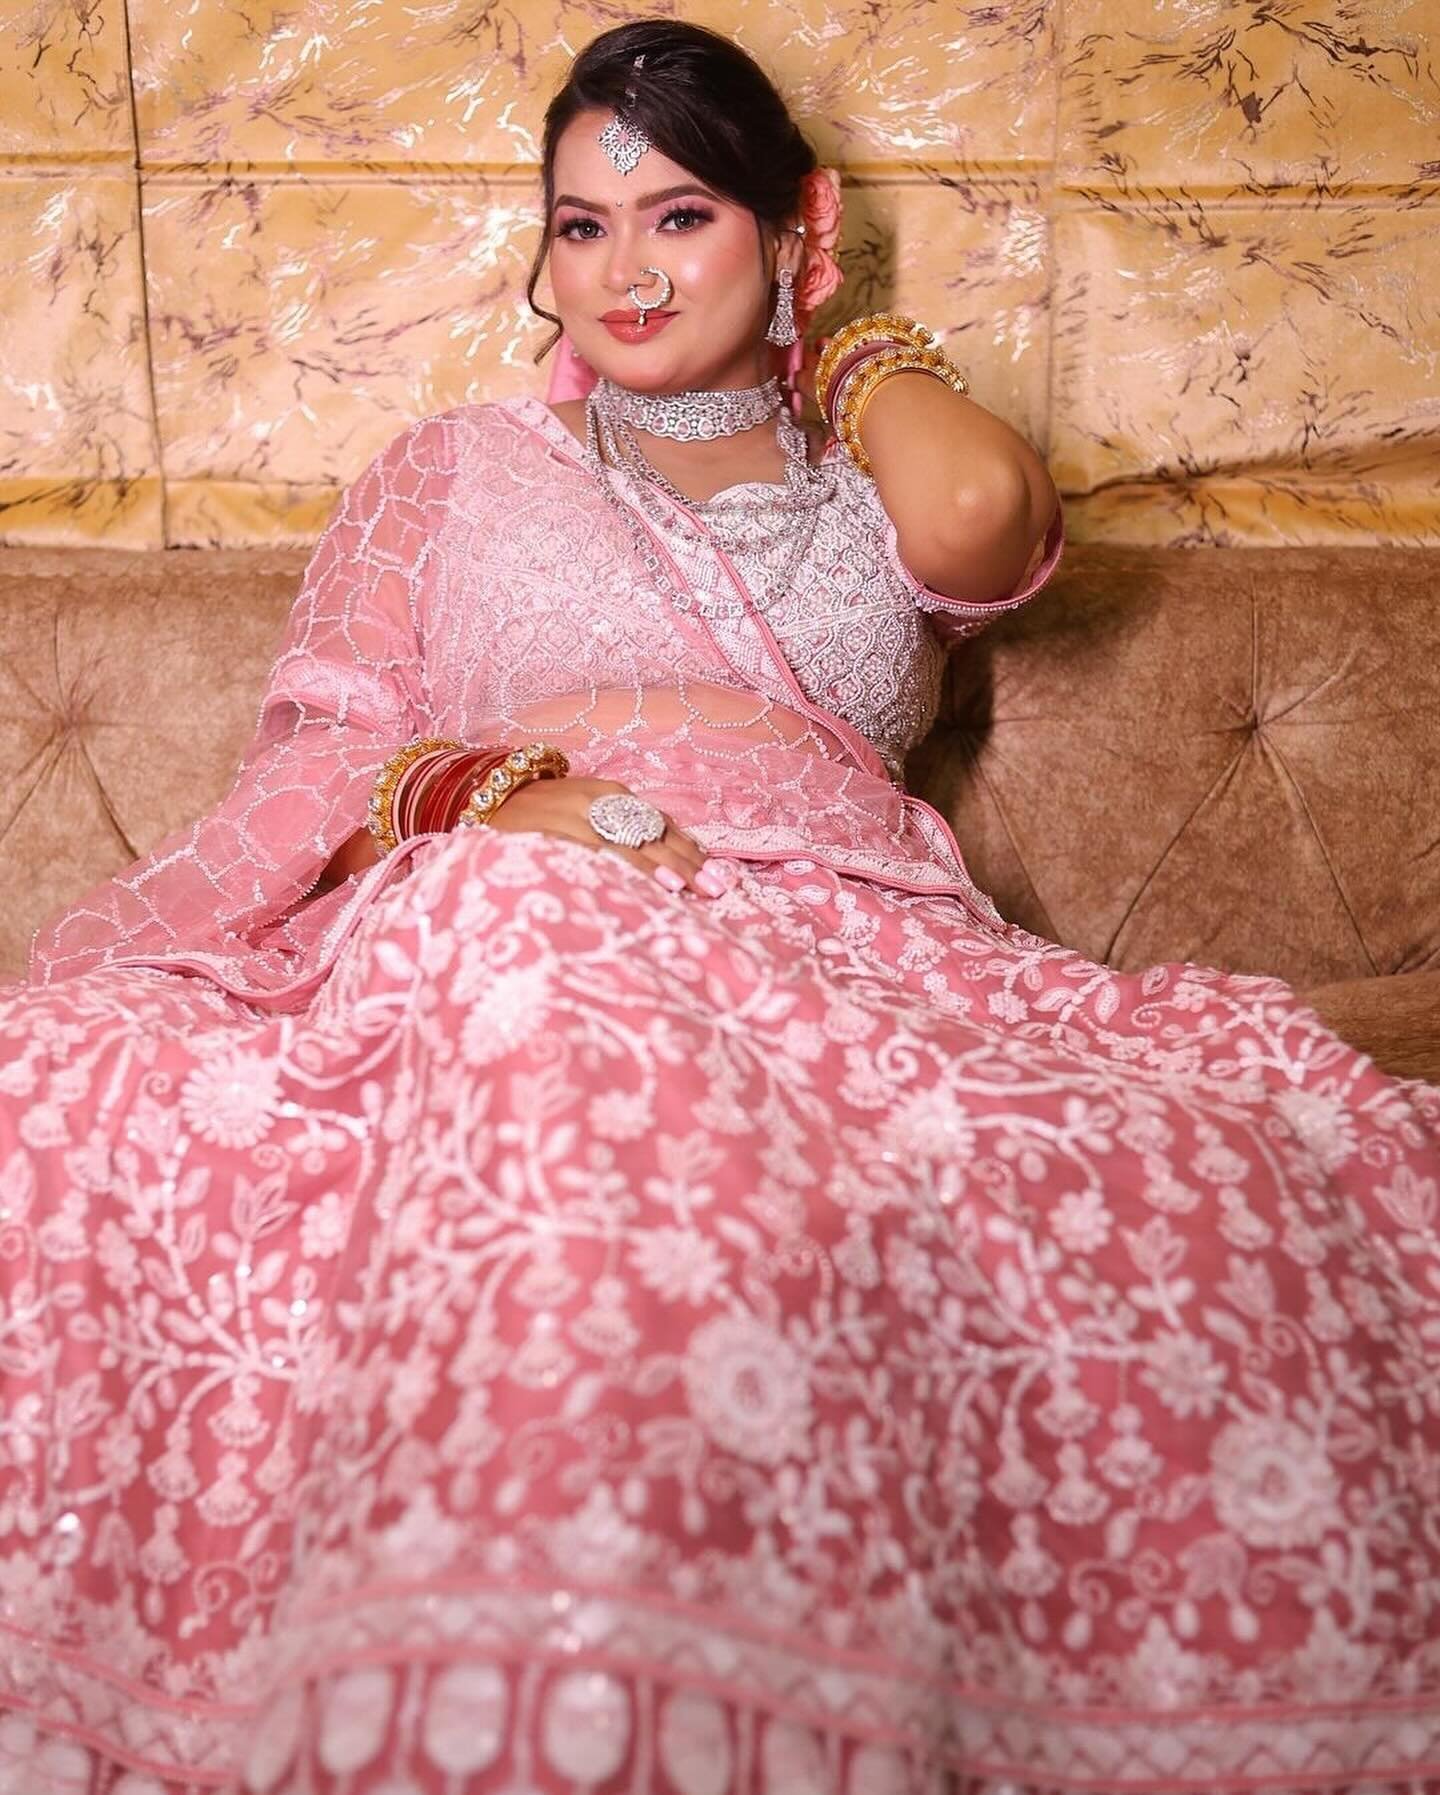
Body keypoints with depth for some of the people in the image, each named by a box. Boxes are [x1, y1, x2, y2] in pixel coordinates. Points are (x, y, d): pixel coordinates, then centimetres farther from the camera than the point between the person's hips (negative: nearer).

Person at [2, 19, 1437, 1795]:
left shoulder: (874, 497, 24)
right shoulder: (460, 469, 24)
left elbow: (975, 511, -2)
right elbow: (313, 748, 13)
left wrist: (859, 347, 20)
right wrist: (493, 797, -10)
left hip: (845, 946, 2)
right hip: (502, 932, -1)